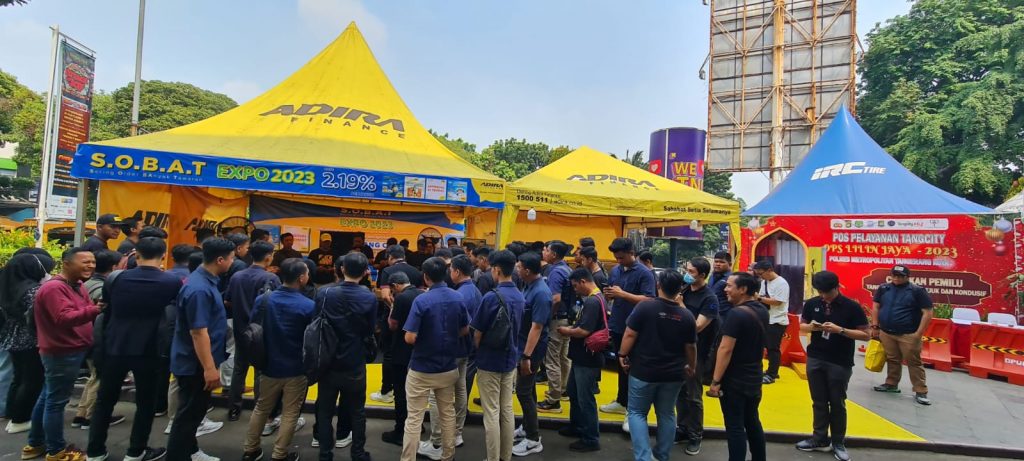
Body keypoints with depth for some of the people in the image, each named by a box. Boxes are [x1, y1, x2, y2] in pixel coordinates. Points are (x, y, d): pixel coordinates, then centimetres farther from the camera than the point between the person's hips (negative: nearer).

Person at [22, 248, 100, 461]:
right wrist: (96, 309, -40)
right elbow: (65, 319, -30)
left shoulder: (78, 286, 12)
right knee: (56, 401, 1)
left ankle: (35, 444, 31)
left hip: (69, 351, 10)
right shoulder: (54, 288, -19)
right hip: (62, 353, -10)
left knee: (48, 398, 19)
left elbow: (82, 313, 9)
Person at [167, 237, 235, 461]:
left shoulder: (206, 281, 5)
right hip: (195, 364, -10)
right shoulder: (199, 289, -27)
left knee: (196, 409, 23)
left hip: (199, 362, 10)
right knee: (190, 413, 4)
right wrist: (209, 368, -24)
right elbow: (198, 332, -27)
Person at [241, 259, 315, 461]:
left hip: (270, 365, 4)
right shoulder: (309, 306, -19)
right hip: (297, 369, -4)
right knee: (290, 413, 11)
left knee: (261, 408, 22)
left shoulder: (263, 299, -7)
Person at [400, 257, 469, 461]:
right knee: (448, 413, 19)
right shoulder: (458, 298, -4)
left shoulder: (422, 300, -19)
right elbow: (465, 331, 7)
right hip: (449, 367, 5)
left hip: (422, 369, -5)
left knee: (414, 418, 5)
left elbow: (410, 338, -20)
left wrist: (425, 336, 1)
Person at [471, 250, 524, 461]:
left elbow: (477, 333, -12)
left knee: (492, 413, 2)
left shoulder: (492, 297, -19)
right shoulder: (520, 297, 1)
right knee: (507, 410, 14)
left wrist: (478, 353, 6)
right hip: (510, 360, 7)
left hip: (490, 362, -6)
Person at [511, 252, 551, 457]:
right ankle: (527, 427, 35)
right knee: (527, 389, 20)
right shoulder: (530, 287, 5)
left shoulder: (541, 293, -24)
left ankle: (533, 440, 9)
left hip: (531, 350, -9)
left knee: (523, 391, -2)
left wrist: (527, 356, -26)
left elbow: (536, 327, -26)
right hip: (524, 346, 9)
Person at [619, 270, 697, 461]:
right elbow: (691, 346, 4)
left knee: (637, 413, 11)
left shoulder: (645, 306, -15)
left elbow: (630, 334, -14)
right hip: (673, 374, 3)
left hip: (643, 371, -3)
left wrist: (623, 354, 0)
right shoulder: (687, 315, -5)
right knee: (667, 414, 18)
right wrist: (691, 366, 20)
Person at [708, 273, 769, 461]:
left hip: (734, 380, -8)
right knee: (752, 421, 20)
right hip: (754, 377, 8)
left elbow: (725, 349, -25)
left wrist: (715, 381, -20)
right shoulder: (762, 310, 3)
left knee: (735, 427, 1)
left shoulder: (737, 313, -22)